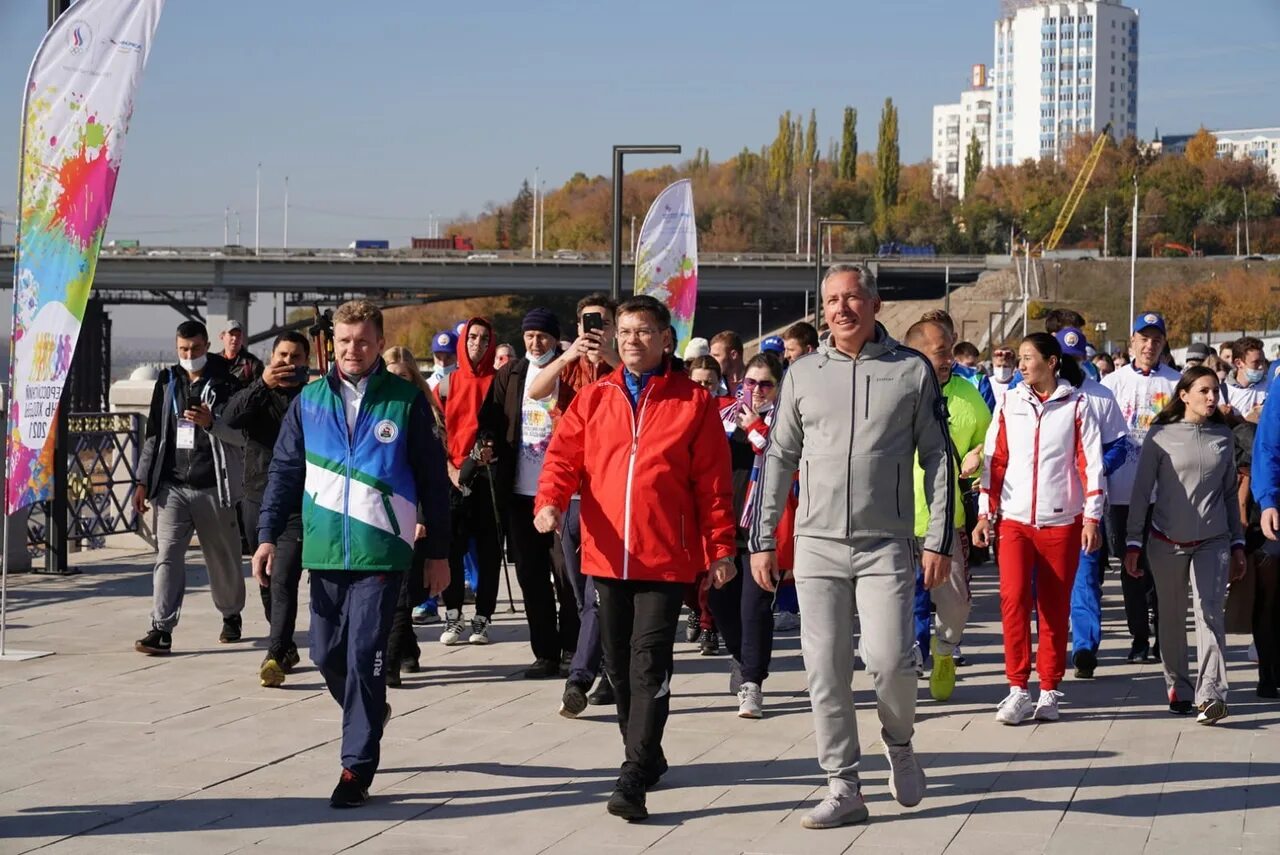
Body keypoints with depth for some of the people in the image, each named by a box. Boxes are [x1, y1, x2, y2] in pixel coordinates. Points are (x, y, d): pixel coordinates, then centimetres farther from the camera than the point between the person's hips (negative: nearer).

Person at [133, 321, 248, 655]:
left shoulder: (226, 384, -1)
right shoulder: (167, 382, 12)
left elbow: (243, 434, -6)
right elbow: (154, 435, 17)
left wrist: (211, 422, -23)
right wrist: (143, 482, 13)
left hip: (214, 487, -3)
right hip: (172, 486, 3)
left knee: (224, 558, 10)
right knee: (167, 554, -10)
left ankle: (231, 615, 33)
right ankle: (161, 630, -13)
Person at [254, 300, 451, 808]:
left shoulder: (407, 401, -1)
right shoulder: (309, 400, 7)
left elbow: (432, 479, 3)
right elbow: (285, 471, 11)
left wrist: (437, 551, 3)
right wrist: (268, 535, 2)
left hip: (382, 551, -4)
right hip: (325, 550, 4)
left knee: (364, 656, -8)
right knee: (326, 654, 9)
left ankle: (357, 768, 1)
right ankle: (369, 713, 38)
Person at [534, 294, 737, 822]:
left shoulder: (693, 402, 1)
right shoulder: (593, 399, 9)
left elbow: (713, 480, 1)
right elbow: (564, 456, 3)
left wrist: (721, 547, -1)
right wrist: (549, 501, -17)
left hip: (666, 557, -4)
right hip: (606, 555, 4)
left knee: (649, 664, -10)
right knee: (618, 663, 13)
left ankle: (634, 779, -11)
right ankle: (646, 757, 30)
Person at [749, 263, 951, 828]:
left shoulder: (912, 371, 2)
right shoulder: (803, 375, 8)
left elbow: (938, 458, 4)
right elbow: (778, 458, 12)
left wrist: (939, 540, -1)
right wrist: (763, 540, 8)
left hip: (886, 544, -2)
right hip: (817, 544, 2)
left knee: (887, 658, -13)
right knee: (825, 668, 1)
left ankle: (899, 743, 18)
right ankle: (843, 788, 10)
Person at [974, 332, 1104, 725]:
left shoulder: (1076, 403, 1)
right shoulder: (1009, 402, 8)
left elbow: (1091, 462, -1)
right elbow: (994, 458, 9)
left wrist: (1091, 517, -6)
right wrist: (985, 513, 5)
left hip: (1061, 521, -1)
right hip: (1014, 519, 1)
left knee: (1055, 607, 4)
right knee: (1013, 597, -13)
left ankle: (1049, 691, 14)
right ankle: (1017, 689, -8)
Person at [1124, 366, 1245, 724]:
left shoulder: (1224, 436, 7)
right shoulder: (1162, 435, -3)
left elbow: (1230, 492, 14)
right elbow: (1142, 490, -1)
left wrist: (1237, 544, 12)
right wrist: (1133, 543, -4)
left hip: (1213, 541, 1)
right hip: (1167, 541, -1)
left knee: (1211, 612, -13)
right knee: (1172, 617, 8)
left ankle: (1210, 695, -20)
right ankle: (1177, 688, 23)